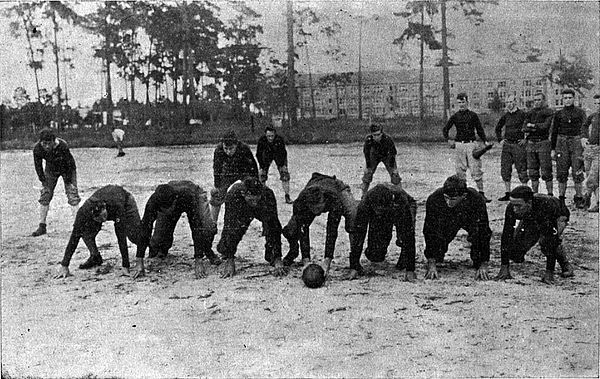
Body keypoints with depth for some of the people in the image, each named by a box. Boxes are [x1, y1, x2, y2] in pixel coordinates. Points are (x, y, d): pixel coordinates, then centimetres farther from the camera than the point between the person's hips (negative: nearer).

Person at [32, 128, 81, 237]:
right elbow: (38, 166, -10)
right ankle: (42, 226, 8)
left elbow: (70, 163, -23)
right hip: (51, 169, 3)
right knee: (45, 196, -1)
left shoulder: (63, 146, -36)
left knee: (72, 195, -12)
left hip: (66, 169, -3)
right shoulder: (37, 148, -26)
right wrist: (44, 181, -8)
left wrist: (68, 181, -17)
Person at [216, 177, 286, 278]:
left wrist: (277, 260, -44)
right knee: (233, 230, -17)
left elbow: (274, 227, -39)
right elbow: (229, 228, -39)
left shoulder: (268, 194, -41)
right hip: (240, 210, 0)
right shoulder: (233, 195, -41)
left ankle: (274, 260, 2)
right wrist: (230, 262, -41)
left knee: (272, 227, -21)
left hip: (262, 210, 0)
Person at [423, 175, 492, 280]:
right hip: (446, 220, 1)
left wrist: (484, 265, -36)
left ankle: (481, 269, 0)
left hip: (470, 220, -1)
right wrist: (431, 264, -34)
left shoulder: (477, 200, -39)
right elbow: (429, 231, -31)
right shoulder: (434, 199, -37)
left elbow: (484, 232, -34)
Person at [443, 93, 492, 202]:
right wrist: (448, 140, -1)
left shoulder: (473, 115, 7)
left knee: (476, 170, -6)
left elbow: (479, 129, 12)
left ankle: (481, 193, -3)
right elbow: (445, 129, 13)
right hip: (459, 145, 1)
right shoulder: (455, 116, 7)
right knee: (460, 170, 3)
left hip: (471, 144, -1)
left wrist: (485, 141, 0)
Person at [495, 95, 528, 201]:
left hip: (518, 145, -6)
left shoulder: (522, 114, -6)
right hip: (506, 145, 6)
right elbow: (498, 128, 26)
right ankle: (507, 193, 11)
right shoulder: (505, 116, 11)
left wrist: (526, 139, -8)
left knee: (521, 170, -2)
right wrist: (500, 139, 16)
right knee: (505, 170, 4)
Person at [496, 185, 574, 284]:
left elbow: (552, 239, -43)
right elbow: (506, 235, -26)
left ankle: (565, 264, -7)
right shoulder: (511, 208, -32)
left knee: (547, 241, -35)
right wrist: (504, 267, -29)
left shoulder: (545, 206, -43)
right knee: (515, 255, -12)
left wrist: (549, 272, -44)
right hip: (530, 220, 3)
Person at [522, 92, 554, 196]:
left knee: (546, 171, -5)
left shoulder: (548, 112, 1)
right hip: (531, 143, 5)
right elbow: (524, 128, 4)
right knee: (532, 171, 7)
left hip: (543, 143, -5)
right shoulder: (530, 113, 15)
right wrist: (538, 128, -9)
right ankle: (534, 193, 15)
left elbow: (546, 125, -12)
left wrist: (532, 125, -2)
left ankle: (550, 193, 1)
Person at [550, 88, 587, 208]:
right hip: (562, 143, 2)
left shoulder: (580, 112, 4)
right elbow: (554, 132, 11)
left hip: (576, 142, -2)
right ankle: (561, 197, 10)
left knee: (577, 172, -5)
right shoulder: (559, 114, 8)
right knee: (562, 172, 2)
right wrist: (553, 149, 7)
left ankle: (579, 198, 4)